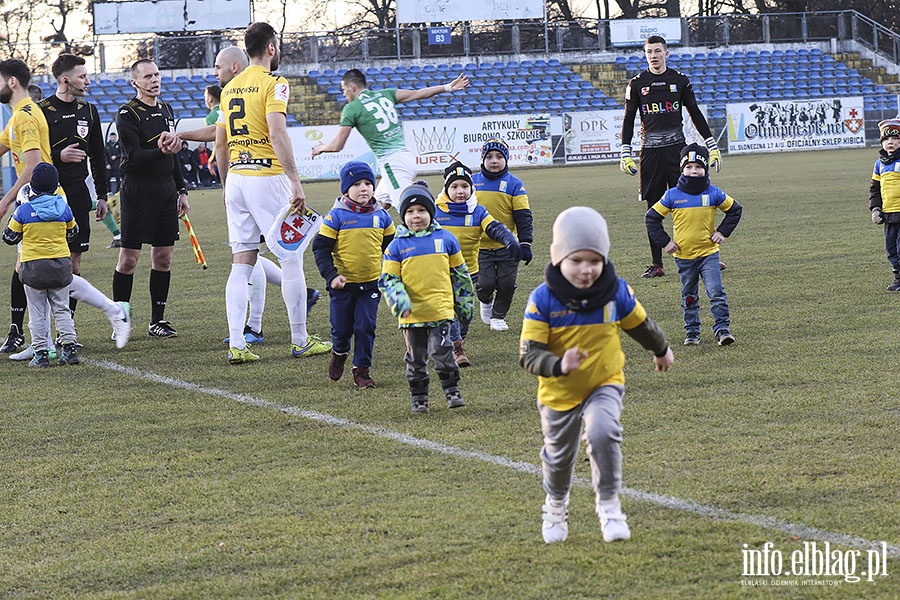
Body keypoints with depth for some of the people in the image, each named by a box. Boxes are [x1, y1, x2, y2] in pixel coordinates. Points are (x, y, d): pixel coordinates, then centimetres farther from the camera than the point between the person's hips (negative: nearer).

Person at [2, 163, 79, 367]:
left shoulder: (23, 211, -11)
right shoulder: (64, 209, -4)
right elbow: (72, 233, 12)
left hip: (33, 267, -2)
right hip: (61, 265, 2)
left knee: (37, 313, 7)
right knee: (61, 309, 13)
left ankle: (41, 353, 5)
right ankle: (69, 348, 8)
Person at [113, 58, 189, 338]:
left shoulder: (165, 109, 15)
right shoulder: (128, 113, -8)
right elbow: (133, 156, -18)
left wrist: (181, 191, 20)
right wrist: (160, 152, -34)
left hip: (165, 191, 7)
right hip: (137, 191, -7)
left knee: (163, 257, 6)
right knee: (129, 259, -5)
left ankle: (158, 320, 13)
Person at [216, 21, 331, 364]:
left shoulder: (231, 88, 14)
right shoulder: (273, 84, -8)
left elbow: (220, 144, 17)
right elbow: (277, 134, -20)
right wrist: (295, 183, -22)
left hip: (236, 178, 7)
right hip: (267, 178, -7)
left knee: (241, 264, 5)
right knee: (292, 258, 4)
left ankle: (236, 346, -2)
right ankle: (300, 341, 9)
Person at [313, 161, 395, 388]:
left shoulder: (381, 216, 2)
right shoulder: (336, 216, -9)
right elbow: (321, 247, -8)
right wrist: (331, 275, -16)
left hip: (371, 283, 2)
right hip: (343, 283, -2)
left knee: (366, 327, -4)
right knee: (342, 328, 8)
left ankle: (362, 369, 7)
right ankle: (339, 353, 39)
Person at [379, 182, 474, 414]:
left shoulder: (445, 239, 5)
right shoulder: (397, 246, 1)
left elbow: (460, 273, 15)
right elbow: (388, 279, 1)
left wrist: (465, 301, 18)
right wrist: (399, 300, -17)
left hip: (441, 309, -1)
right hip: (412, 313, 1)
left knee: (442, 351, -11)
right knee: (416, 357, 8)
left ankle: (452, 390, 3)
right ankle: (419, 398, 19)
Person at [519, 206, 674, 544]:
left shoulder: (616, 292, -14)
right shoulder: (543, 300, -21)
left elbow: (639, 324, 8)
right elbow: (529, 355, -23)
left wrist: (661, 351, 26)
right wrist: (559, 365, -43)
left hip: (605, 384, 0)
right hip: (559, 392, 0)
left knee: (603, 433, -28)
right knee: (559, 456, 17)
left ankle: (608, 505, -8)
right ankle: (556, 506, 50)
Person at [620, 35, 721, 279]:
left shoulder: (680, 80, 7)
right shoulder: (637, 84, 6)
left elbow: (696, 114, 12)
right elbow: (628, 120, 9)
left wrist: (712, 147, 9)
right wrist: (625, 154, 1)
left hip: (677, 148, -1)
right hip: (650, 151, 1)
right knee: (653, 209, 1)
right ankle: (656, 264, 5)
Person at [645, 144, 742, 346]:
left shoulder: (713, 193, -3)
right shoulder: (672, 195, -5)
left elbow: (735, 209, 11)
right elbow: (651, 217, 3)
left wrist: (723, 232, 2)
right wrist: (664, 242, -3)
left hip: (708, 252, -1)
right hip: (683, 255, 1)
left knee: (716, 293, -9)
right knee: (689, 297, 11)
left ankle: (722, 329, -3)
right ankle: (692, 333, 20)